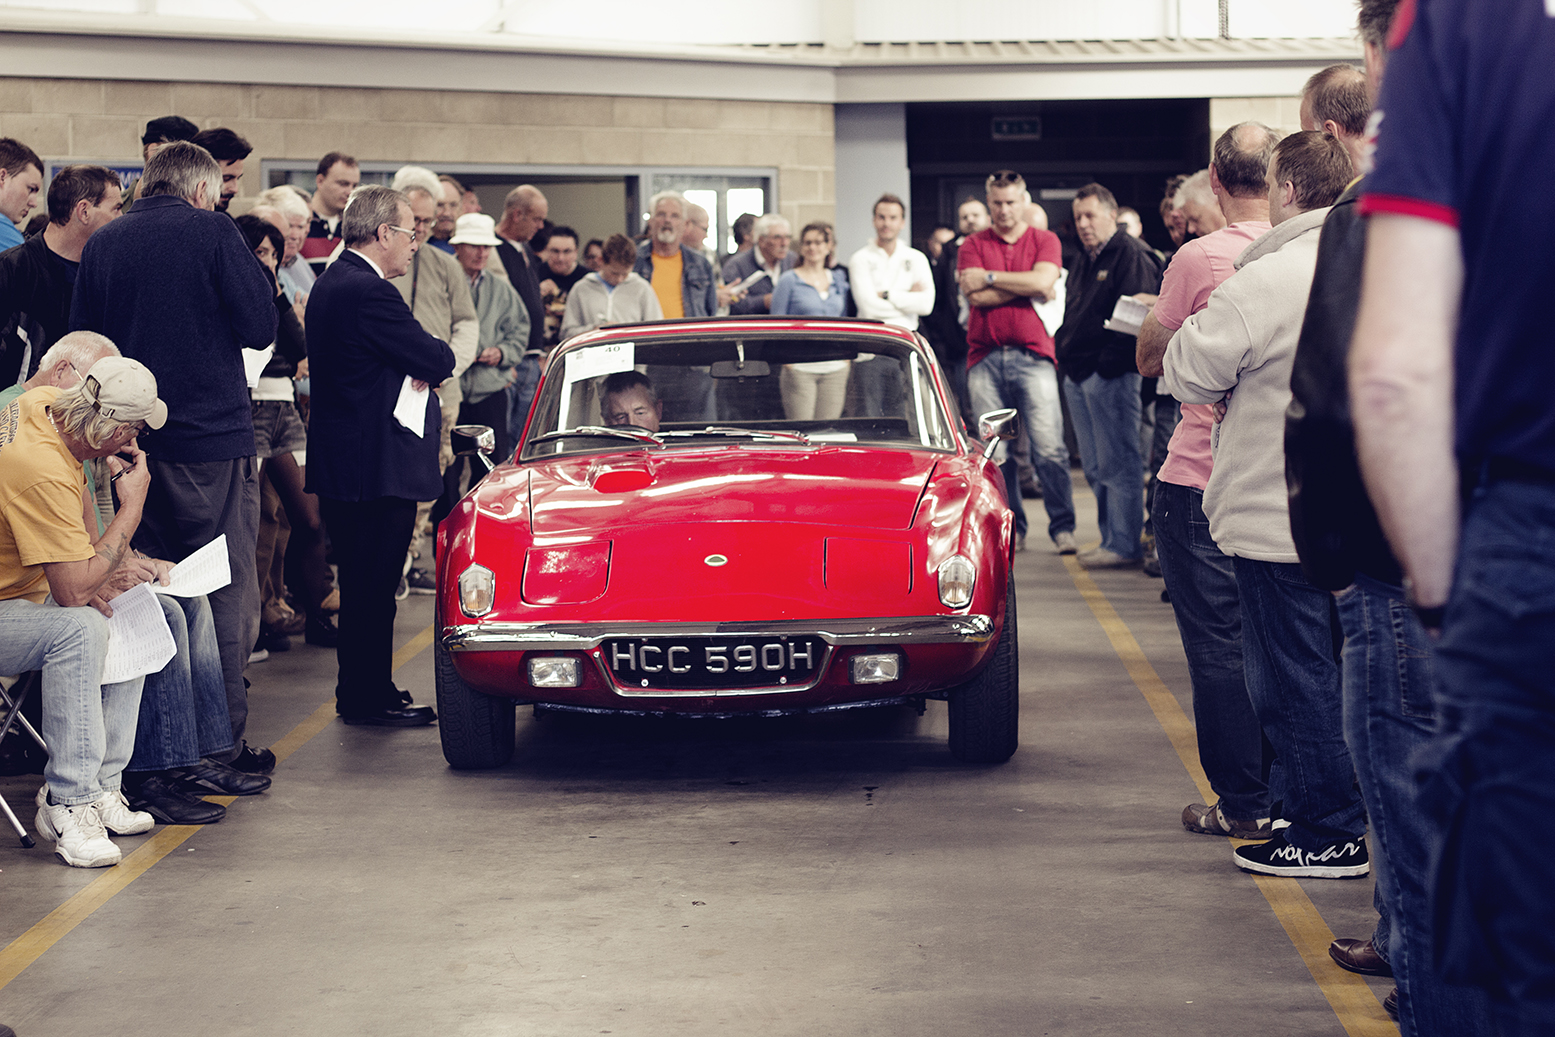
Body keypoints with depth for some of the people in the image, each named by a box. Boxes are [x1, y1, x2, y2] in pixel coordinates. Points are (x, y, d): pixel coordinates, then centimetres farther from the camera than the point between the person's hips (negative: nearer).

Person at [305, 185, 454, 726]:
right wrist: (434, 358, 3)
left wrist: (416, 364, 0)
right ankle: (368, 699, 5)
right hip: (379, 467, -11)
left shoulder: (331, 282, 13)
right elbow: (439, 361, -18)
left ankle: (362, 690, 27)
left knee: (362, 582, 18)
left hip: (341, 459, 11)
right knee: (373, 585, -2)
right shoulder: (371, 293, -21)